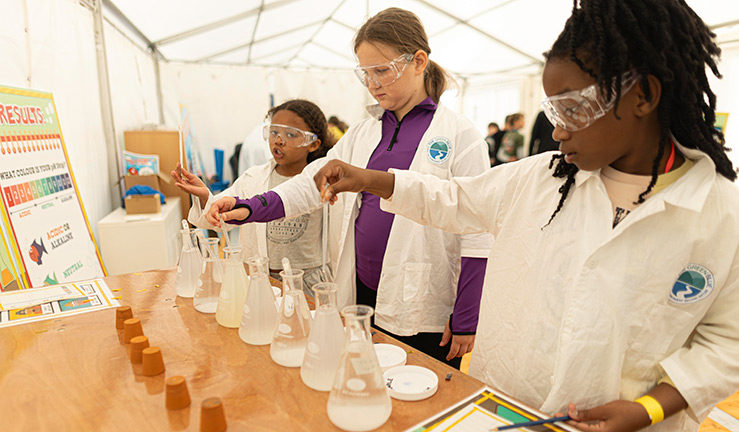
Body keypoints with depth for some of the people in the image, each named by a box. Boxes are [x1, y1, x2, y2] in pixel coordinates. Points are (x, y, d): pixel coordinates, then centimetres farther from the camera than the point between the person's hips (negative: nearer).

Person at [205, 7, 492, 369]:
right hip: (363, 297, 5)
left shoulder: (459, 135, -7)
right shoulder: (363, 133, 9)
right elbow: (315, 181, 3)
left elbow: (477, 234, -8)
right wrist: (249, 208, -12)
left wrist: (466, 322, -8)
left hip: (423, 312, -4)